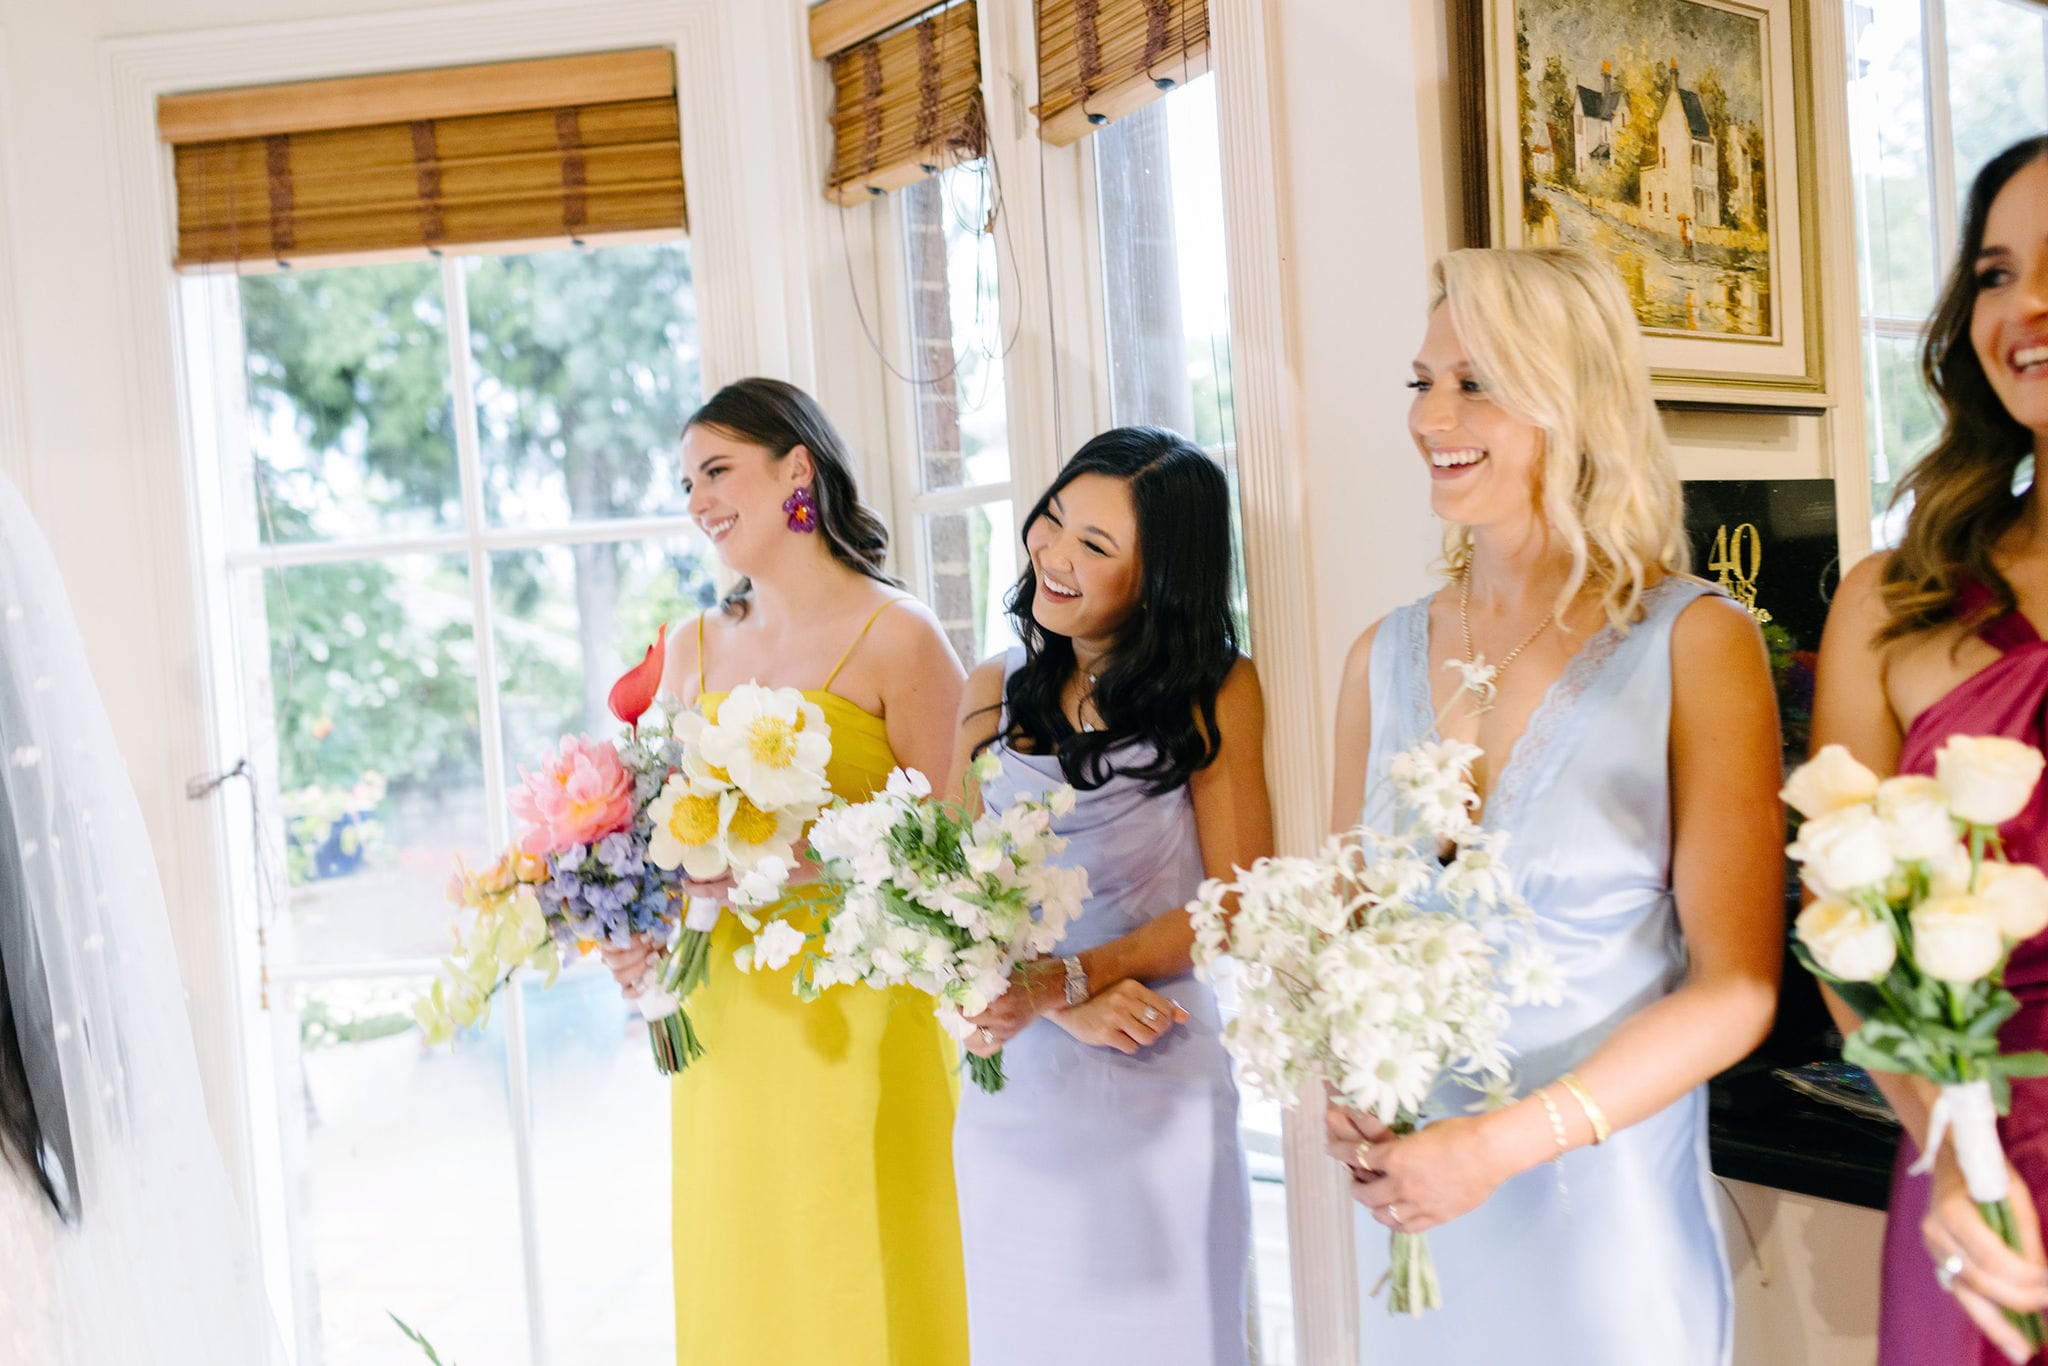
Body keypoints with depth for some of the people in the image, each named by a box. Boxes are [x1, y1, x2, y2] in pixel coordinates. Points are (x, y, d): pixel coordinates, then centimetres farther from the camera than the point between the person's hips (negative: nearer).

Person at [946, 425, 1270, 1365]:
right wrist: (1070, 1008, -15)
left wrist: (1065, 978, -18)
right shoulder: (996, 692, 5)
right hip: (1010, 1086, 4)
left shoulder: (1213, 690, -4)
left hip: (1156, 1082, -3)